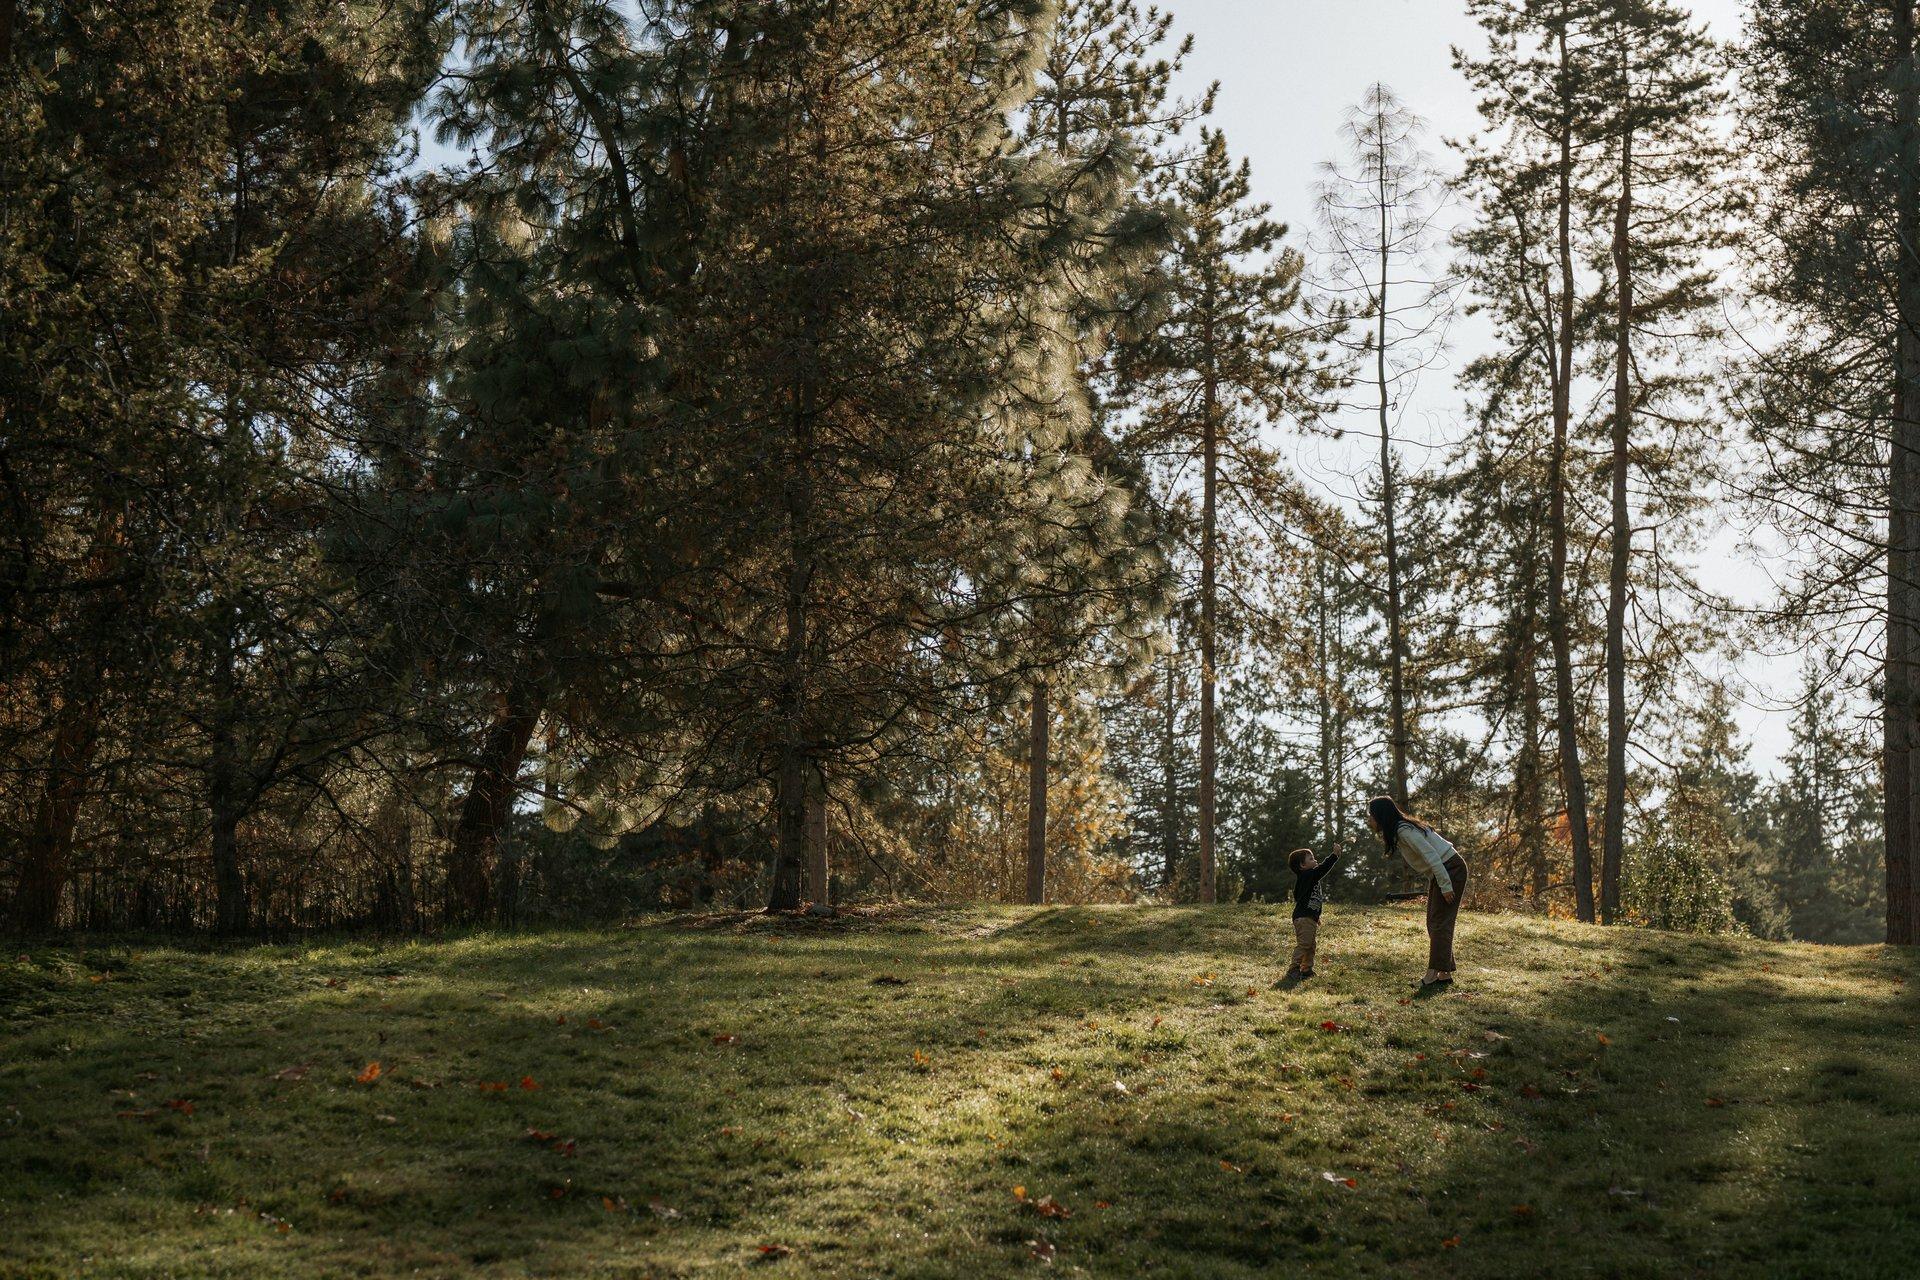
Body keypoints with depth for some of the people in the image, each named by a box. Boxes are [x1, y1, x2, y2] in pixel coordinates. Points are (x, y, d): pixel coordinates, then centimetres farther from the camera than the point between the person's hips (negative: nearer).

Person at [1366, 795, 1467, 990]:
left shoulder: (1405, 831, -21)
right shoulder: (1398, 831, 10)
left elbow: (1431, 855, -25)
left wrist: (1446, 885, -24)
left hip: (1451, 870, -10)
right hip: (1439, 873, 10)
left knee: (1440, 923, -14)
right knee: (1433, 923, 9)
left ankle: (1434, 974, -18)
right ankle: (1445, 974, 10)